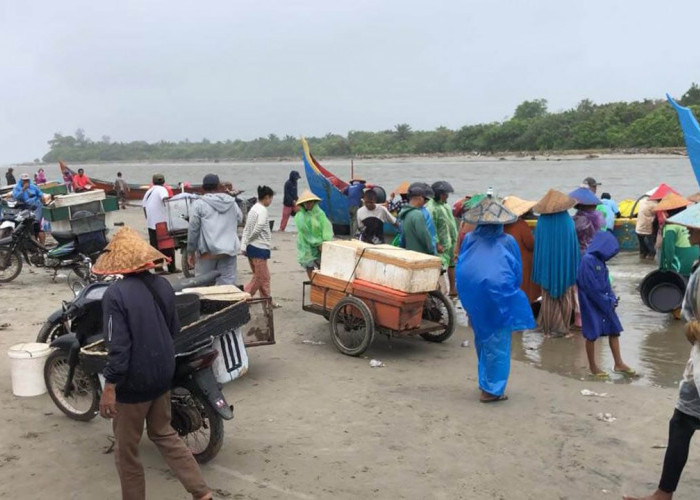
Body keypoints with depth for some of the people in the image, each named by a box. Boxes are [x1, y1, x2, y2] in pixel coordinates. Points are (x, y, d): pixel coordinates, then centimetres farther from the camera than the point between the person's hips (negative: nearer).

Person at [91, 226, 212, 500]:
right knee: (163, 434, 23)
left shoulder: (116, 294, -20)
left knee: (126, 449, 12)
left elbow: (118, 345, -23)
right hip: (163, 375, 7)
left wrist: (109, 386, -17)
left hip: (133, 382, -7)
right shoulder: (163, 285, 0)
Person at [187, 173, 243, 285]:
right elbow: (240, 219, 23)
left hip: (208, 250, -3)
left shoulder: (199, 204, -3)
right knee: (229, 283, 4)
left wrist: (190, 251, 2)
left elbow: (193, 229, -5)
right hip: (229, 249, 3)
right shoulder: (231, 202, 8)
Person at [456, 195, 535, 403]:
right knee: (497, 344, 4)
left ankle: (485, 382, 33)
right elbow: (517, 273, 3)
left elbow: (459, 270, 6)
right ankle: (491, 390, 6)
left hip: (473, 298, 4)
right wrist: (511, 291, 21)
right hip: (498, 294, -4)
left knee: (482, 340, 20)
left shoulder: (469, 239, 2)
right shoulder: (507, 242, -3)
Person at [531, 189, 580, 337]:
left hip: (547, 267, 1)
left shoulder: (542, 223, -10)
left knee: (548, 298, 13)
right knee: (565, 298, 14)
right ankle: (563, 328, 19)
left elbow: (537, 247, -4)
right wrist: (575, 268, 5)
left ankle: (549, 328, 20)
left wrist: (539, 271, 6)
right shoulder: (568, 222, -12)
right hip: (565, 266, -1)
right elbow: (574, 247, -6)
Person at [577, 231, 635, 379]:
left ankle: (618, 364, 20)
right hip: (592, 303, -8)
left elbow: (605, 282, 12)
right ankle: (592, 366, 19)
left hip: (604, 302, 8)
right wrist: (608, 302, -13)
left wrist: (612, 299, -3)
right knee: (592, 334, 4)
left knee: (614, 329, 10)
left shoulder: (600, 260, 6)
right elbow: (591, 287, -22)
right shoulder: (588, 260, -20)